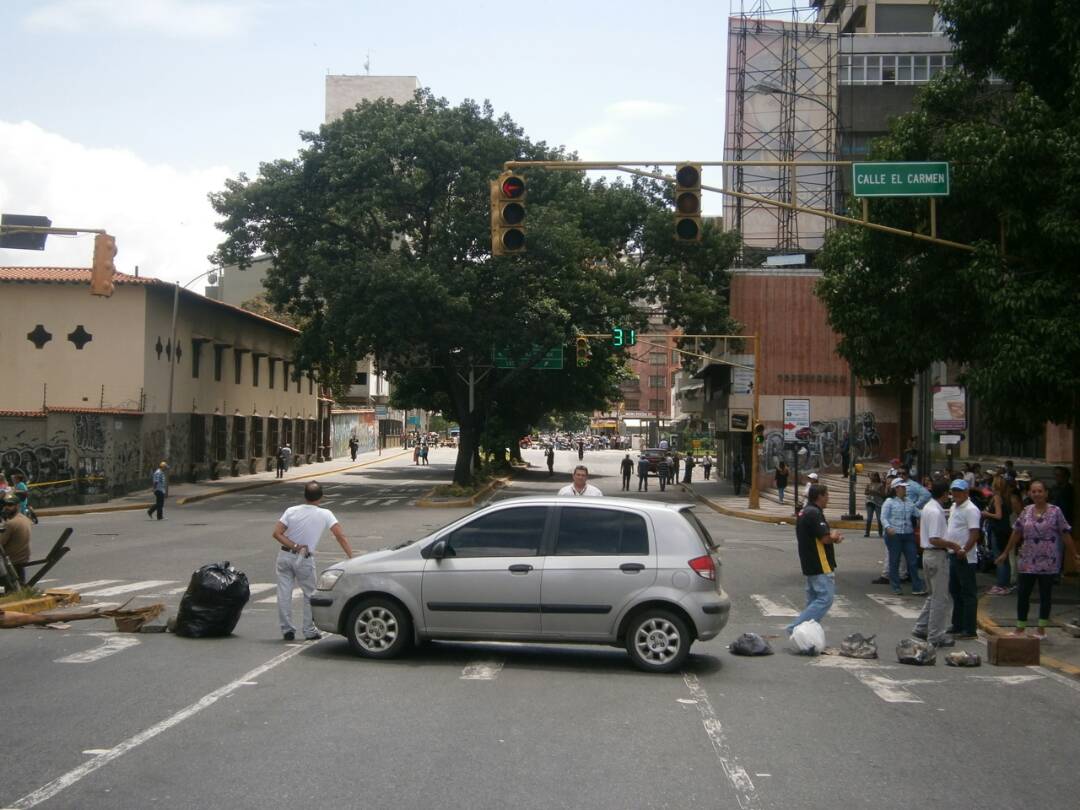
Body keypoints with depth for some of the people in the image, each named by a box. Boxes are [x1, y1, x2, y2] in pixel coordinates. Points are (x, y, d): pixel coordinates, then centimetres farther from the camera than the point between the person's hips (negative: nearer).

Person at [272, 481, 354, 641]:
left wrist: (294, 547, -14)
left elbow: (277, 533, -11)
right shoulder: (325, 514, -8)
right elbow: (340, 536, -12)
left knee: (284, 593, 4)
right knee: (310, 595, 12)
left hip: (285, 556, 1)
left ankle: (287, 630, 5)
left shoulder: (291, 511, -4)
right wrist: (352, 558, -10)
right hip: (304, 560, -1)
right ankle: (309, 631, 12)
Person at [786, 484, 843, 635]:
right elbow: (825, 538, -22)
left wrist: (833, 537, 6)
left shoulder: (805, 512, 15)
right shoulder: (814, 513, -17)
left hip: (811, 566, 11)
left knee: (814, 601, 13)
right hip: (820, 566, -11)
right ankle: (796, 627, -14)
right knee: (825, 599, -10)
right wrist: (834, 536, 0)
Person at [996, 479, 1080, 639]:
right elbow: (1016, 533, 11)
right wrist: (1006, 553, 13)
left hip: (1048, 562, -3)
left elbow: (1065, 534, -3)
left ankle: (1041, 628, 17)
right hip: (1027, 561, 3)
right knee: (1022, 594, 4)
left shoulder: (1055, 511, -5)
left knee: (1045, 595, 7)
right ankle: (1020, 627, 14)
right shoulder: (1026, 511, 4)